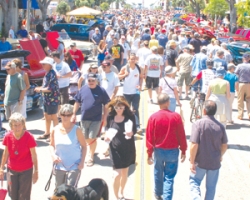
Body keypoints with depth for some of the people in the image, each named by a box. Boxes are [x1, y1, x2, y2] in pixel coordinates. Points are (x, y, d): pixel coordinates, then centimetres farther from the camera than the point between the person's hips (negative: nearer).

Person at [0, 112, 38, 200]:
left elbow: (34, 155, -11)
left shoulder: (29, 137, -20)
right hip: (11, 170, 3)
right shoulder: (8, 136, -11)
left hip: (26, 170, -3)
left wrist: (36, 171, -8)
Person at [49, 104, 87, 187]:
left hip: (74, 167, -4)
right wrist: (53, 155, -8)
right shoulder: (55, 130, 0)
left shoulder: (76, 130, -9)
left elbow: (84, 146, -2)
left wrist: (82, 162, -11)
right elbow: (52, 145, 12)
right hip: (59, 166, 4)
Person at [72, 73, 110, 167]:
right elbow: (77, 102, 8)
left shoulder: (101, 91, -7)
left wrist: (104, 118, -4)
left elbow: (106, 105, -2)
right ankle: (91, 150, 41)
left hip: (96, 119, -3)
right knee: (86, 138, 15)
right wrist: (74, 114, 6)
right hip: (84, 118, 4)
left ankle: (91, 157, 12)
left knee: (92, 138, -3)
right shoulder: (82, 89, 1)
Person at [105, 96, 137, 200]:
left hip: (128, 148, 1)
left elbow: (134, 130, -6)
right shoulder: (110, 117, -10)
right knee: (117, 175, -7)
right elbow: (107, 129, 4)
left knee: (125, 172, 19)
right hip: (115, 148, -1)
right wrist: (107, 136, -16)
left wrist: (131, 133, -28)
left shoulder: (130, 116, -12)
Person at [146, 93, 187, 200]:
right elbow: (181, 135, -7)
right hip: (173, 151, -1)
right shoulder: (176, 116, -12)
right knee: (169, 177, 6)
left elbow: (149, 138, -6)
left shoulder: (153, 117, -10)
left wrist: (149, 153, 3)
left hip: (158, 150, 2)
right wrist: (183, 151, 5)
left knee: (158, 174, 22)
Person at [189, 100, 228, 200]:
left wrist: (192, 162, -11)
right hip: (215, 163, 3)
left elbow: (194, 145, -21)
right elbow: (224, 146, 5)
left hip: (200, 162, -3)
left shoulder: (198, 124, -17)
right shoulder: (220, 126, -4)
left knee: (194, 182, 15)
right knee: (211, 187, 17)